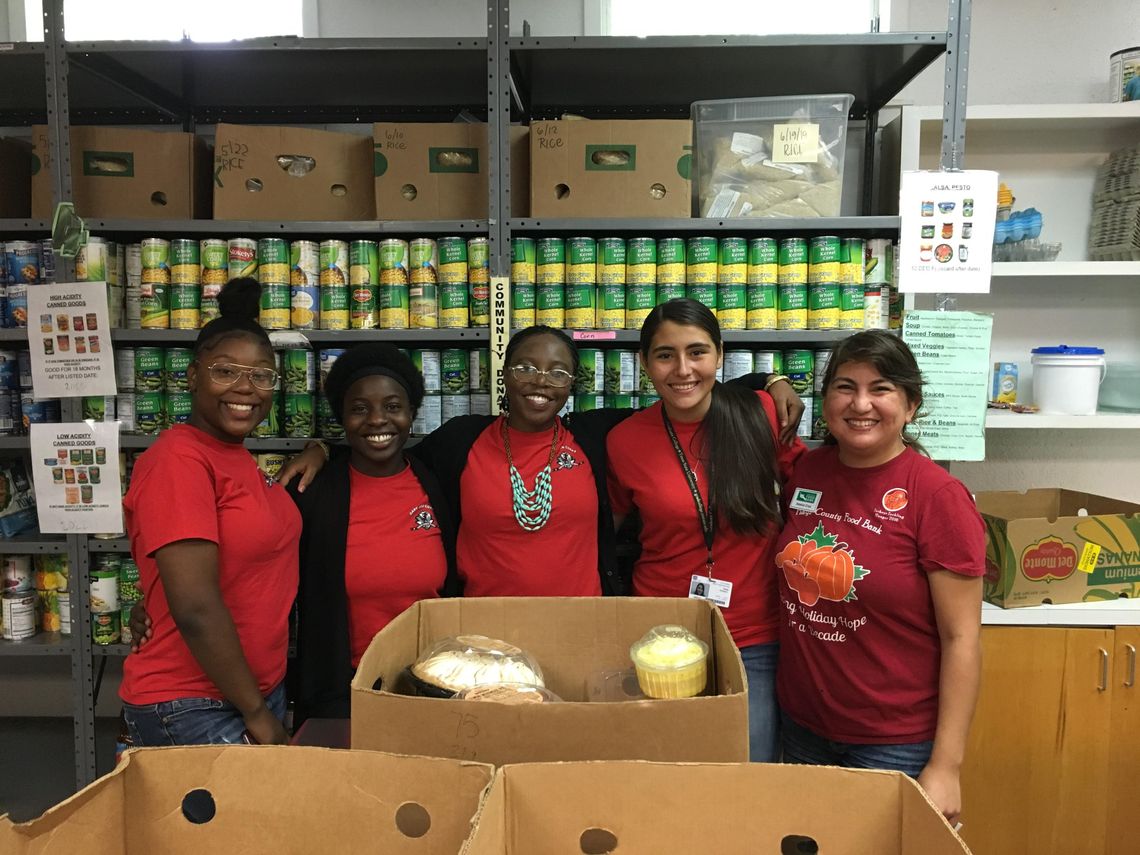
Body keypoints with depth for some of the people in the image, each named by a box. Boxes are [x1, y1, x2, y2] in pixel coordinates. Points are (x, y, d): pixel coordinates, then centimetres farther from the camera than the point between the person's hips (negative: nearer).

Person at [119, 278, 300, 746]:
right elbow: (195, 608, -23)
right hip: (193, 708, -8)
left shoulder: (236, 455, 6)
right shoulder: (179, 459, -19)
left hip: (258, 689, 9)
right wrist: (256, 713, -16)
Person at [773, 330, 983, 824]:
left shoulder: (937, 495, -16)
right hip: (802, 726, 5)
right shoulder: (807, 471, -2)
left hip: (895, 743, -5)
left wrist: (945, 767, -15)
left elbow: (961, 638, -15)